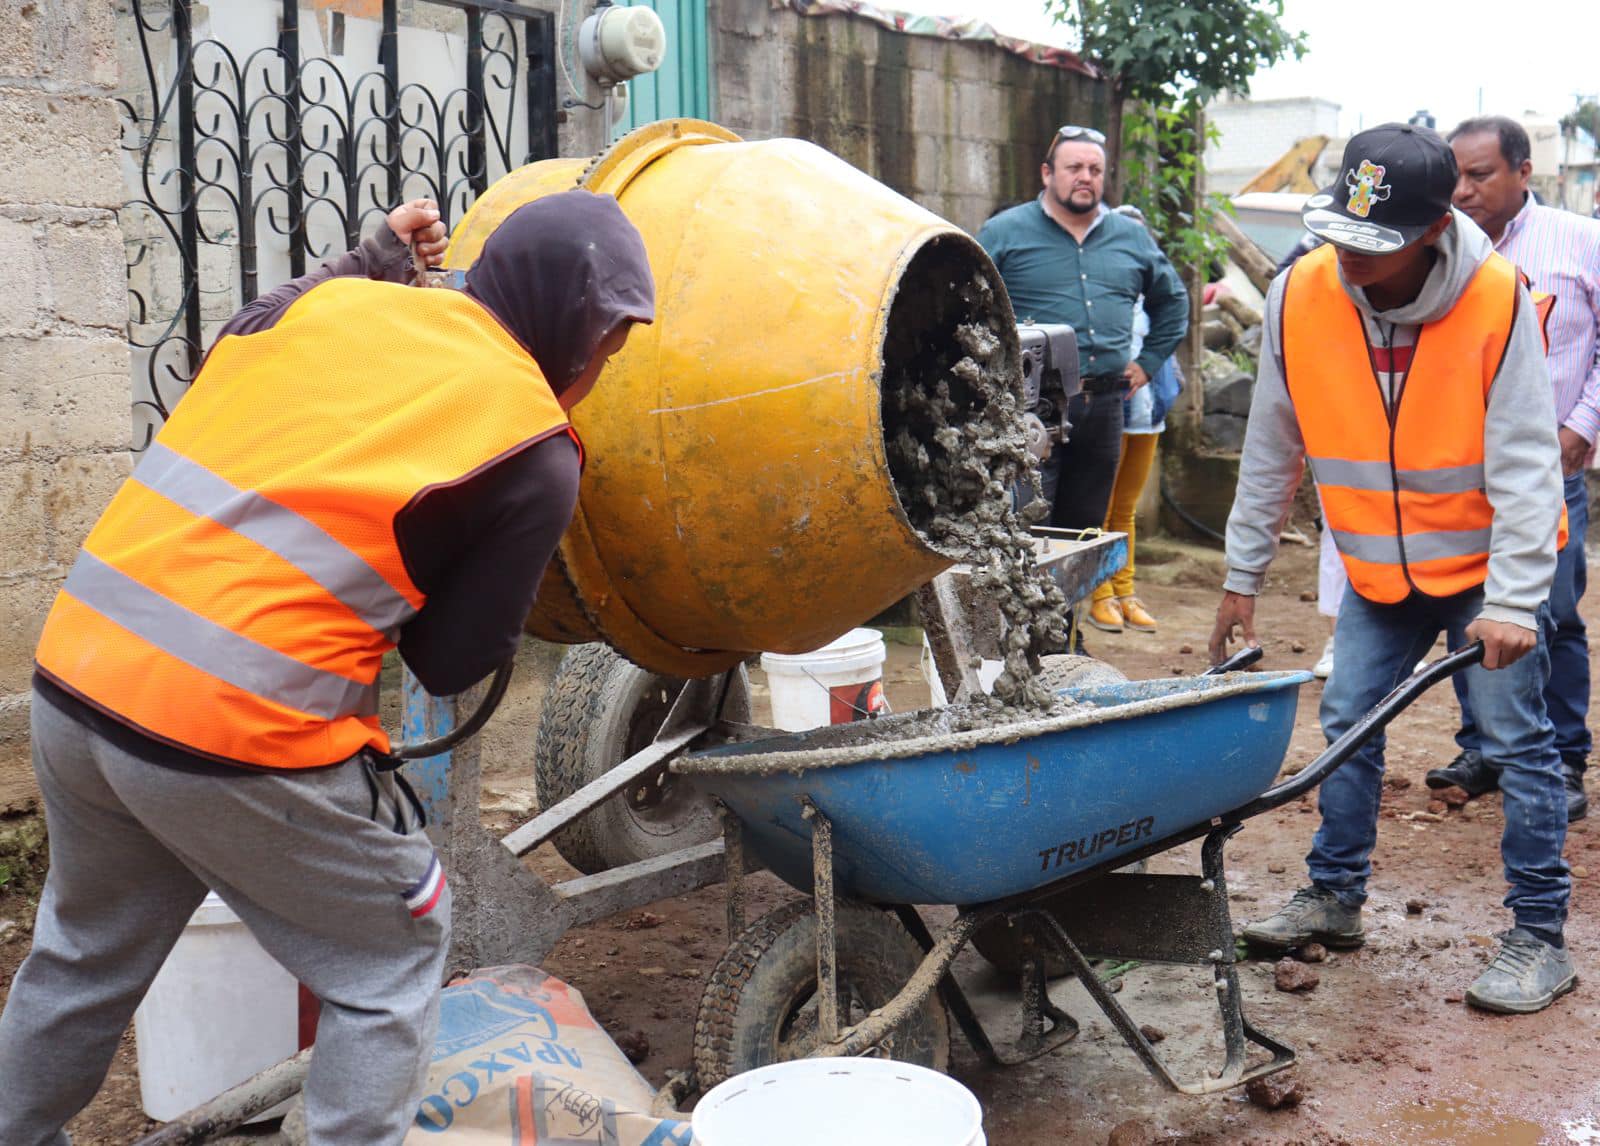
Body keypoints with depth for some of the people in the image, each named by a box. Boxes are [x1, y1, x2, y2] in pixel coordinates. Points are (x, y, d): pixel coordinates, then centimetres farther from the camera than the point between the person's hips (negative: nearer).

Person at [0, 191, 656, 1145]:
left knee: (88, 950, 30)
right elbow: (450, 661, -1)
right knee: (395, 954, 17)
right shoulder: (534, 453, -5)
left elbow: (219, 367, 29)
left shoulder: (335, 300, 9)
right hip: (239, 735, -7)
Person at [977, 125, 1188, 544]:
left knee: (1085, 531, 11)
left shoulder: (1132, 238, 15)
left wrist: (1148, 361, 18)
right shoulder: (1004, 233, 1)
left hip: (1104, 410, 5)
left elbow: (1174, 301, 29)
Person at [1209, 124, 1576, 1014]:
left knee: (1517, 738, -3)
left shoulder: (1497, 301, -23)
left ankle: (1541, 938, 9)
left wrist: (1513, 602, -27)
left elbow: (1525, 465, -20)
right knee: (1349, 724, 8)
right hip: (1380, 570, 4)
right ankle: (1336, 897, 26)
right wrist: (1243, 578, 2)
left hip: (1486, 564, -4)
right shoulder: (1301, 296, -13)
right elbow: (1273, 451, -2)